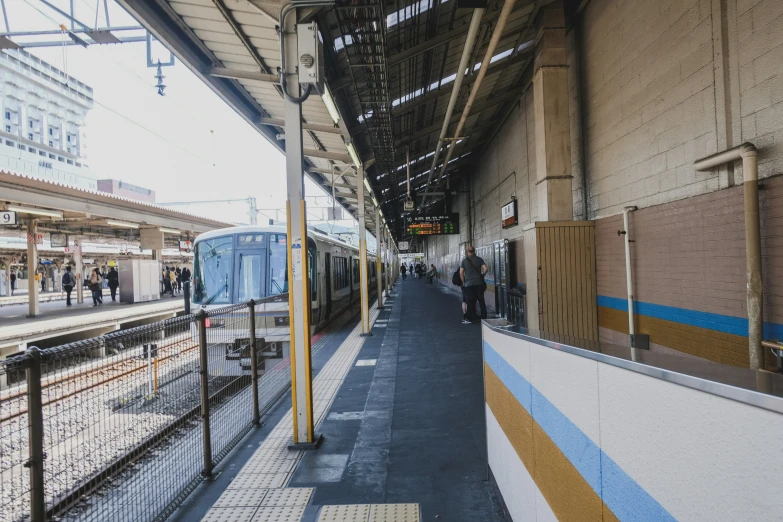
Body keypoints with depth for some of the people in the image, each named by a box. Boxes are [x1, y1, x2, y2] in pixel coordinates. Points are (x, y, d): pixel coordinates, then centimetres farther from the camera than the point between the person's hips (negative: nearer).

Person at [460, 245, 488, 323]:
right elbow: (485, 269, -6)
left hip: (469, 284, -1)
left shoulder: (464, 261, -1)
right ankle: (484, 318, 9)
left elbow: (461, 273, -4)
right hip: (479, 283, 1)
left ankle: (469, 319, 5)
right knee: (481, 301, 7)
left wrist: (463, 282, 8)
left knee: (471, 302, 3)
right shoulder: (479, 259, 2)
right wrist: (482, 276, 10)